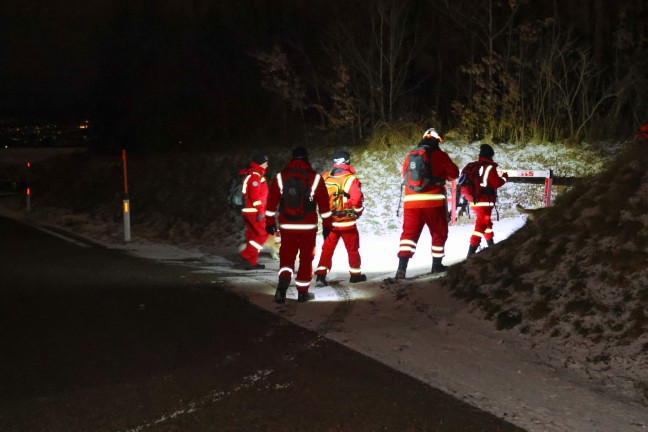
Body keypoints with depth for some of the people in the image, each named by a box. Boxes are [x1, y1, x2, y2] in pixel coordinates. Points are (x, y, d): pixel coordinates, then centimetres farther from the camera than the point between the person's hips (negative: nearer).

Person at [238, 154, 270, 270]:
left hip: (247, 210, 10)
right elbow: (255, 195, -22)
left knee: (253, 235, 11)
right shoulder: (255, 176, -14)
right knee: (263, 234, -7)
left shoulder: (251, 175, 19)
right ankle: (246, 255, -10)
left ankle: (251, 262, 13)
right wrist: (260, 211, -22)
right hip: (254, 211, -10)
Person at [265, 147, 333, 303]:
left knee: (287, 256, 10)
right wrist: (327, 225, 5)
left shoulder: (281, 177, 2)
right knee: (306, 258, 10)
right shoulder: (315, 177, -3)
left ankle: (283, 281, -16)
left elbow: (272, 201, 3)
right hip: (308, 226, -1)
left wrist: (269, 222, 11)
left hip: (287, 226, 1)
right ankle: (303, 292, 14)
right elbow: (323, 203, -1)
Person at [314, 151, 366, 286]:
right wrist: (357, 212, 1)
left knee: (327, 249, 9)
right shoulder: (351, 179, -15)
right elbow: (357, 200, -18)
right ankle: (355, 274, 27)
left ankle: (320, 275, -1)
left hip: (329, 222, 3)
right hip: (347, 222, -3)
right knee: (353, 248, 15)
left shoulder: (324, 178, 0)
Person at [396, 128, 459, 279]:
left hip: (411, 201, 4)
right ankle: (437, 265, 21)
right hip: (434, 201, -3)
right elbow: (454, 173, 5)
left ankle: (402, 266, -12)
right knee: (439, 232, 14)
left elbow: (405, 176, 20)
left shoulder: (410, 155, 12)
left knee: (409, 233, 3)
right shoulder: (439, 155, -1)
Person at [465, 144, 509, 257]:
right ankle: (471, 252, -16)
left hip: (475, 200, 8)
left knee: (486, 222, 25)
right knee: (481, 225, -9)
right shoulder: (490, 167, -13)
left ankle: (491, 245, 41)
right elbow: (496, 183, -13)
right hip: (484, 202, -8)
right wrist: (504, 178, 3)